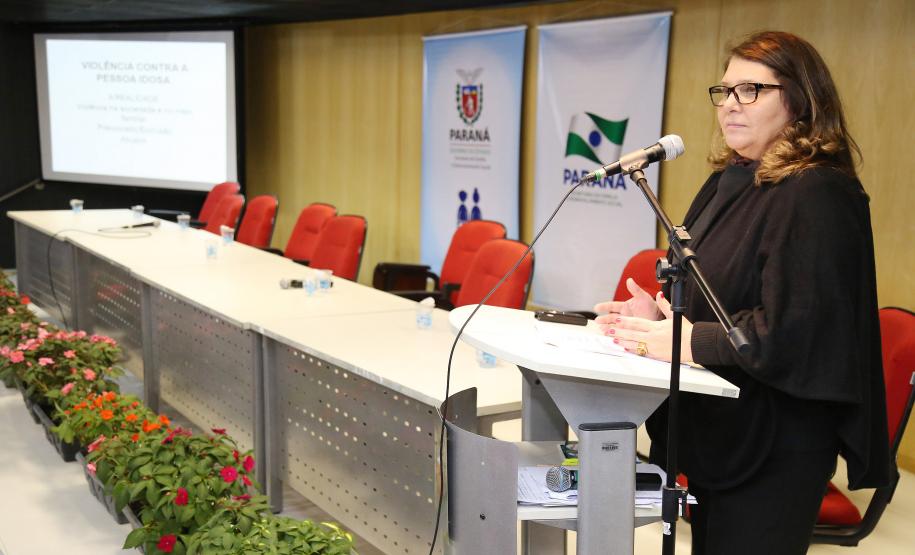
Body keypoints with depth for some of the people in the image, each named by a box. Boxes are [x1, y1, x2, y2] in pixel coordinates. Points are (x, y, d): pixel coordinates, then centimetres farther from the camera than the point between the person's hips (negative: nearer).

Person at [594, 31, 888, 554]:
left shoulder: (817, 196, -19)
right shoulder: (729, 181, 9)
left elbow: (794, 331, -25)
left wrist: (689, 341, -20)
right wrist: (659, 314, 0)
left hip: (772, 448, -9)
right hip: (715, 429, 9)